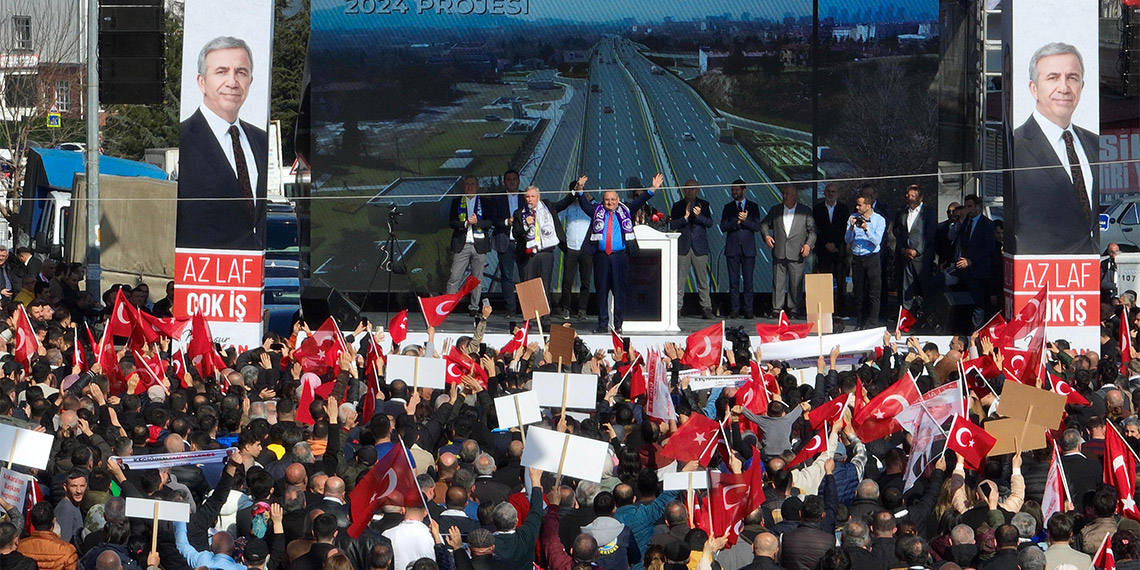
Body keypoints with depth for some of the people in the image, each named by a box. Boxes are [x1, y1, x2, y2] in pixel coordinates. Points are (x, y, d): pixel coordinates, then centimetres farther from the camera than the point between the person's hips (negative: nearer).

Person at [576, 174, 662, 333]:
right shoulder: (597, 211, 13)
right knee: (602, 291, 3)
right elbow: (585, 204, 5)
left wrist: (653, 189, -1)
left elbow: (639, 202, 8)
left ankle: (618, 324, 4)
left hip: (620, 256, -1)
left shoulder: (624, 211, 13)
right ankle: (602, 324, 8)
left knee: (619, 290, -1)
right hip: (601, 257, 1)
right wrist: (580, 191, -10)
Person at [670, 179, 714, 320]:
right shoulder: (678, 206, 9)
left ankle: (706, 308, 3)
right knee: (680, 280, -3)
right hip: (683, 247, 0)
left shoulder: (703, 204, 8)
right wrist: (685, 217, -13)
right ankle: (676, 308, -1)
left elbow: (709, 223, -2)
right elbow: (672, 225, 0)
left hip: (699, 248, 0)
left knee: (702, 280, 0)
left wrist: (698, 215, -19)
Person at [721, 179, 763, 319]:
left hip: (748, 248, -1)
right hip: (732, 248, 1)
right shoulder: (728, 208, 10)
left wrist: (745, 220, -14)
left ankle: (748, 310, 1)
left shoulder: (753, 207, 8)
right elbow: (723, 227, -1)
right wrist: (737, 221, -14)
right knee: (733, 281, 0)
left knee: (748, 280, -2)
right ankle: (735, 309, 4)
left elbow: (757, 227, 0)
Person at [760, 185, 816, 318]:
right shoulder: (775, 210, 12)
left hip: (796, 253, -2)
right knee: (778, 281, 1)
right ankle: (777, 309, 6)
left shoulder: (805, 211, 6)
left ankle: (795, 310, 6)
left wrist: (808, 244, -8)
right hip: (779, 253, 2)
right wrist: (766, 235, -2)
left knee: (796, 283, -1)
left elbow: (812, 230, 6)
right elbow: (764, 224, 18)